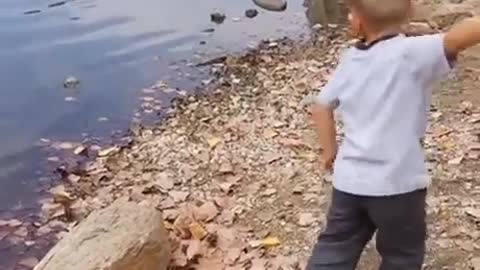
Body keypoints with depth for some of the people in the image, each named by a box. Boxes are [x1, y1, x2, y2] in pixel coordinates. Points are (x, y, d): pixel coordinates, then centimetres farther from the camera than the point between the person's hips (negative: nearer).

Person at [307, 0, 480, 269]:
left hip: (349, 180, 5)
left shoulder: (350, 60, 2)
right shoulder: (412, 54, -17)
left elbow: (321, 106, 11)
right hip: (397, 183, -5)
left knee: (334, 247, 22)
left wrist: (330, 149, 22)